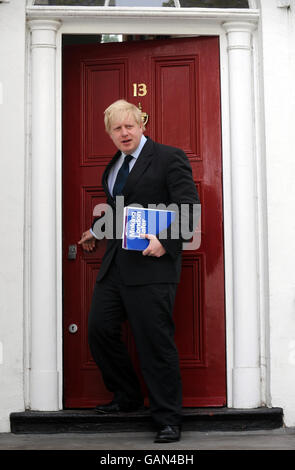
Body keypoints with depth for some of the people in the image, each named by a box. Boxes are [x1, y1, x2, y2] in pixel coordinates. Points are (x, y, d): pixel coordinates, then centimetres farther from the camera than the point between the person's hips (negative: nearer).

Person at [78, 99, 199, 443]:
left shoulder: (169, 158, -4)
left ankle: (168, 420, 6)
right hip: (115, 264, 8)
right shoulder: (113, 167, 18)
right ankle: (127, 397, 27)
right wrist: (95, 231, 46)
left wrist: (165, 239, -24)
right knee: (99, 329, 7)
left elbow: (189, 207, -12)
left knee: (155, 342, -5)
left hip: (151, 264, -7)